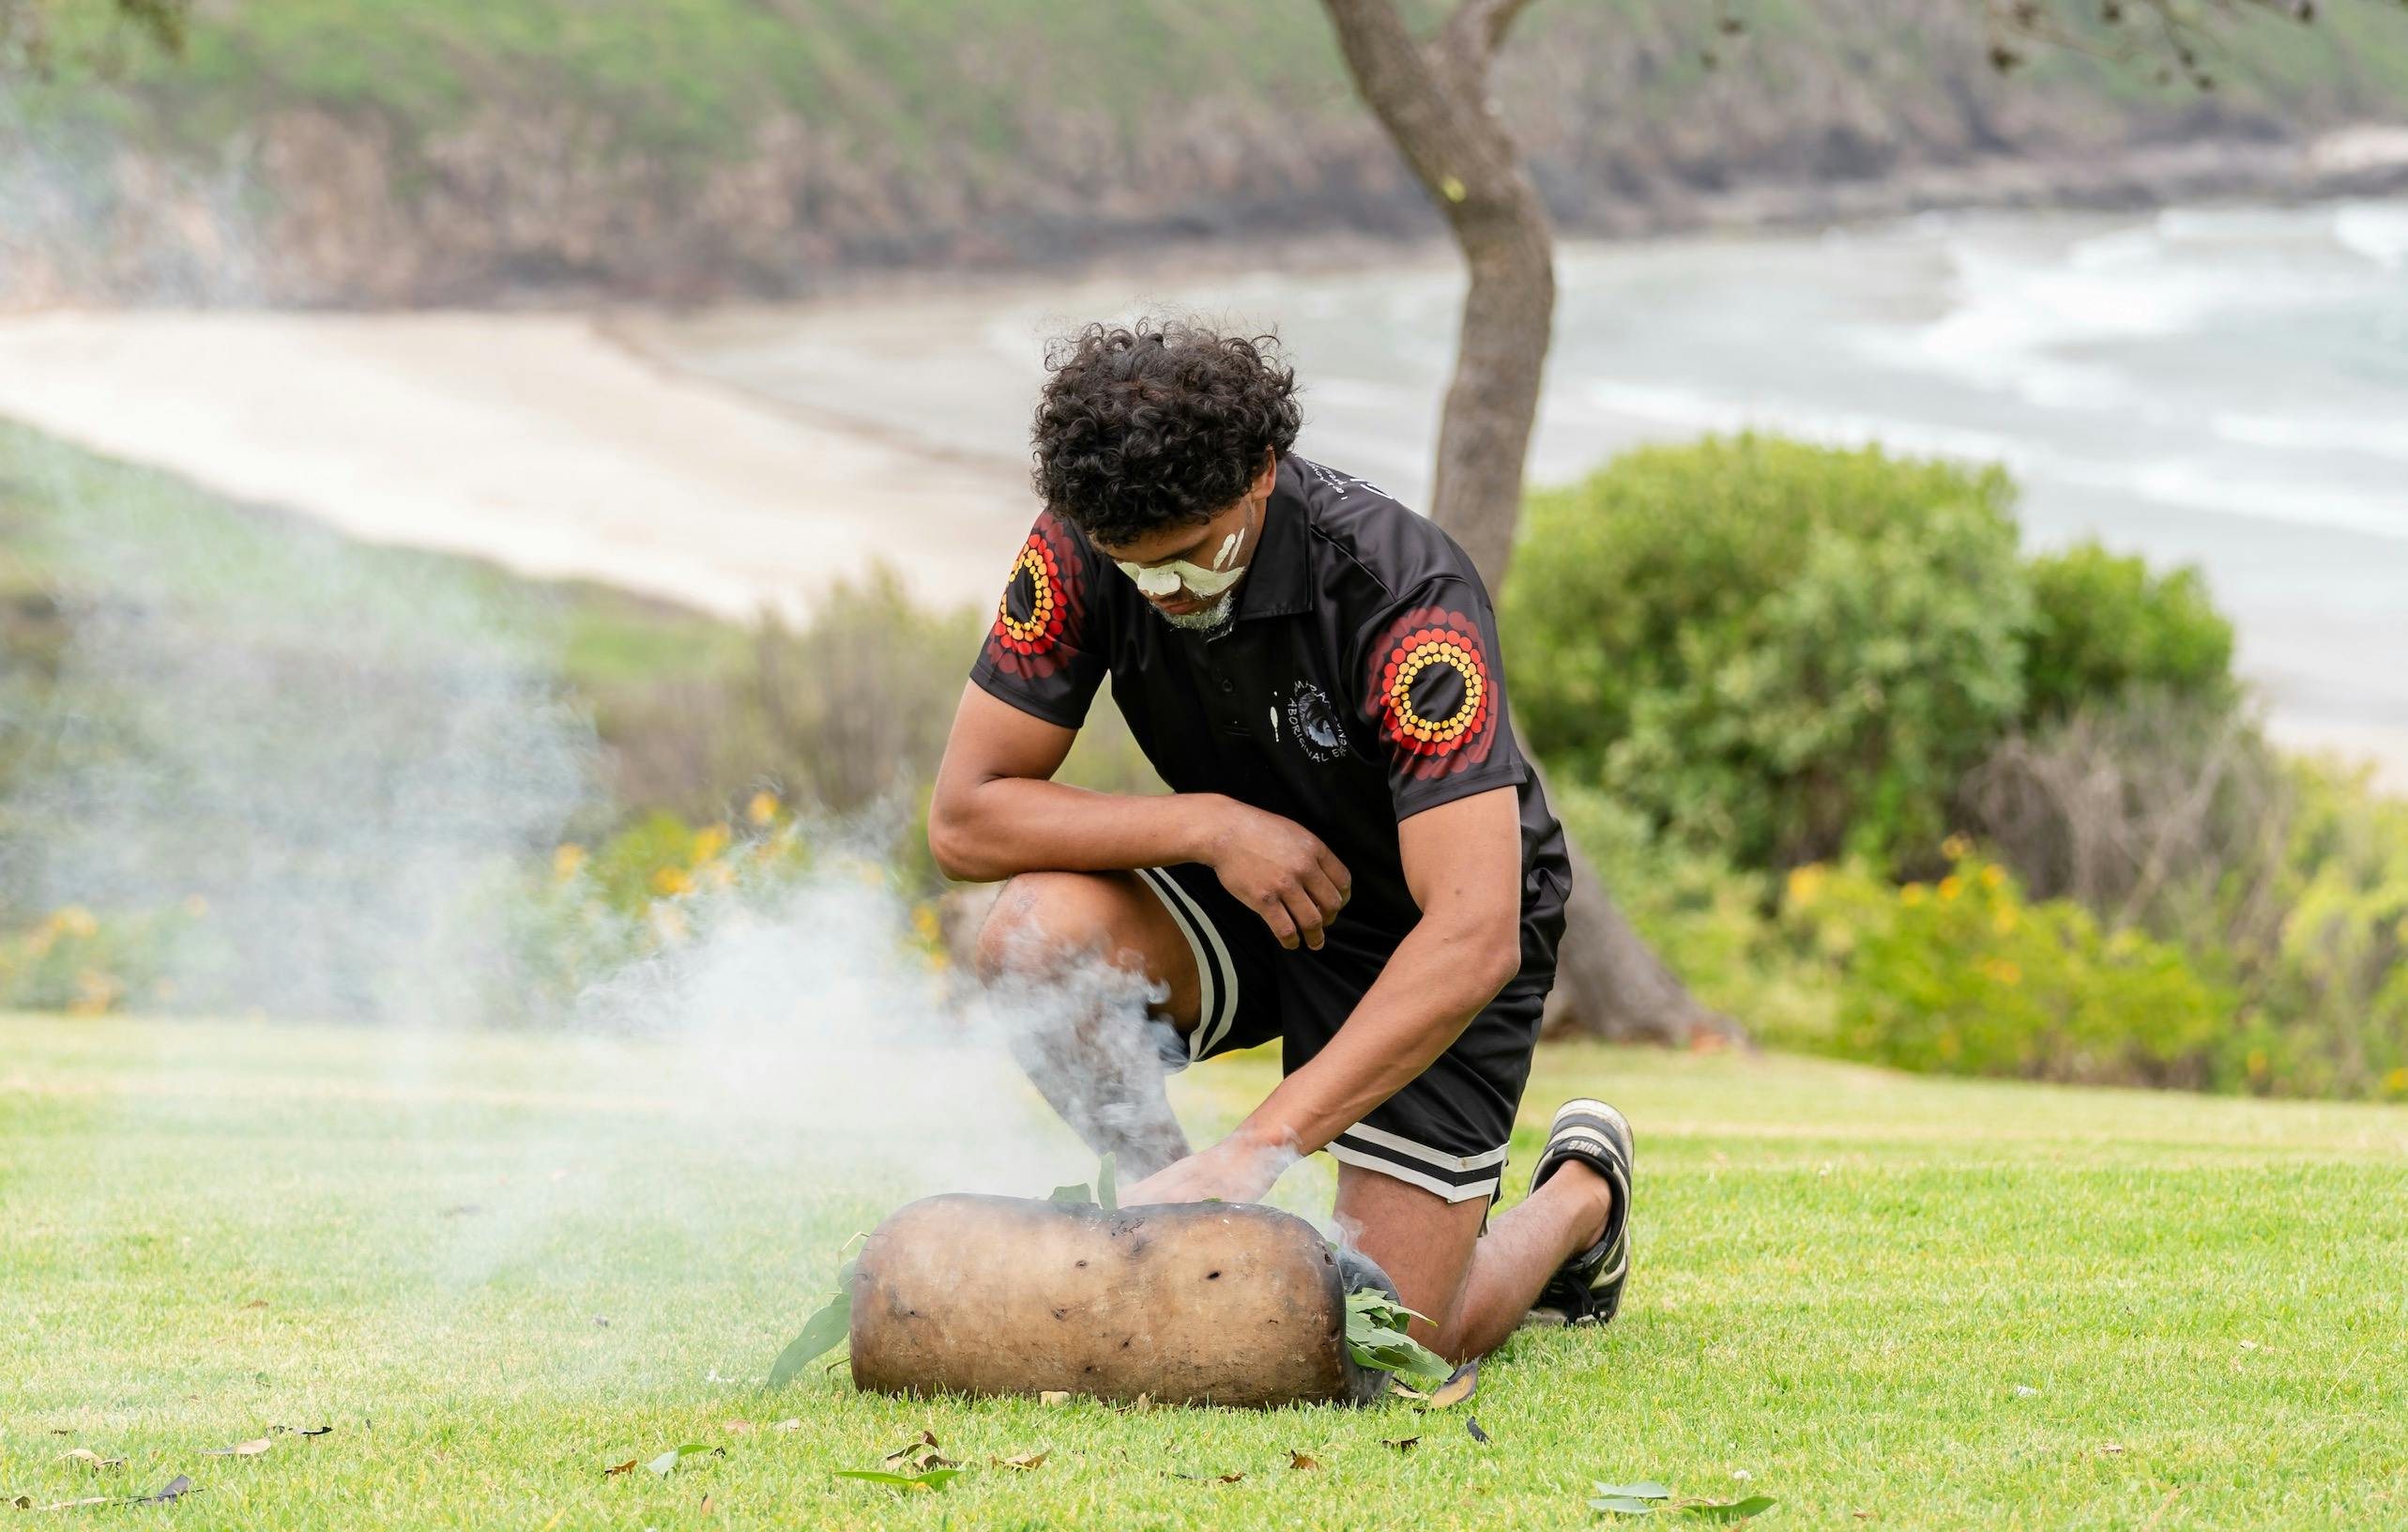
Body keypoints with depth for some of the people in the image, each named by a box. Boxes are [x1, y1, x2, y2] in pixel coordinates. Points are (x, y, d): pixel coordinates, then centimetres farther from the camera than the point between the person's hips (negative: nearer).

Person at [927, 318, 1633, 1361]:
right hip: (1246, 903, 4)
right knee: (1038, 934, -28)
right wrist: (1209, 823, -29)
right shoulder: (1080, 551, -19)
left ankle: (1579, 1197, 20)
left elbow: (1472, 940, -39)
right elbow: (963, 820, -15)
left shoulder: (1403, 592, -33)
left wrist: (1255, 1150, -45)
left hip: (1424, 936, -4)